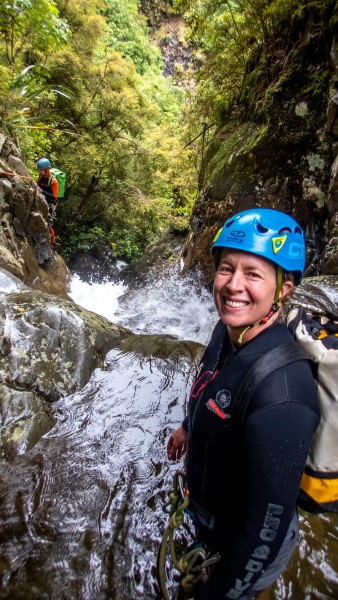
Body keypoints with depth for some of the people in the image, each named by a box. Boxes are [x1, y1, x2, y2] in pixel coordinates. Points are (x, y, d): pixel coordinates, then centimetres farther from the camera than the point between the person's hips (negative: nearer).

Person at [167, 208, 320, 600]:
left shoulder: (281, 395, -40)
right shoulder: (228, 331, -16)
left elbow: (267, 529, -30)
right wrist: (188, 427, 19)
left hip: (247, 548, -6)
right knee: (204, 554, 35)